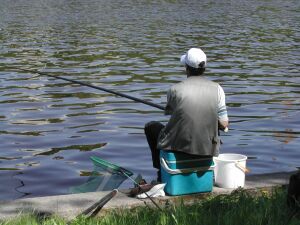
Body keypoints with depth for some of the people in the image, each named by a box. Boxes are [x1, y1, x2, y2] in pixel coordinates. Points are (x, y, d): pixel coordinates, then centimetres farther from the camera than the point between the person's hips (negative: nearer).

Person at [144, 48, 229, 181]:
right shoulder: (217, 89, -4)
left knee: (151, 127, 26)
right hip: (207, 149, 3)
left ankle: (162, 171, 28)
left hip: (178, 145, -2)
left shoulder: (175, 89, -8)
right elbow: (224, 125, -2)